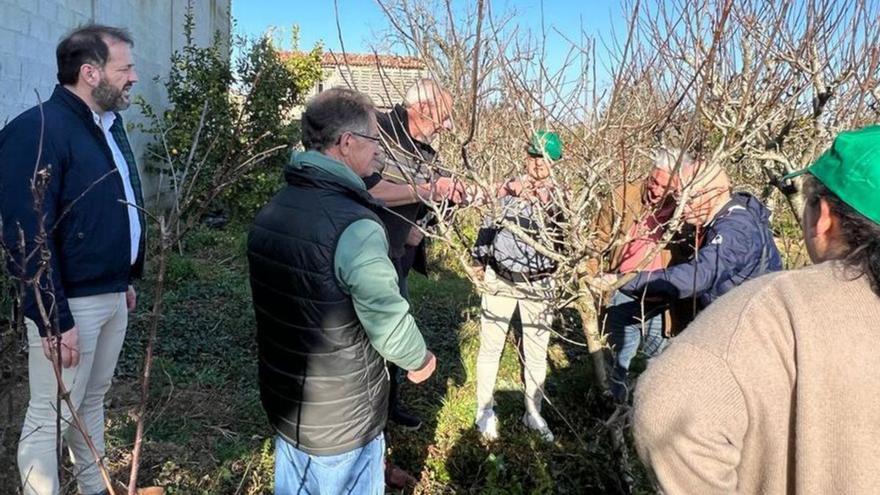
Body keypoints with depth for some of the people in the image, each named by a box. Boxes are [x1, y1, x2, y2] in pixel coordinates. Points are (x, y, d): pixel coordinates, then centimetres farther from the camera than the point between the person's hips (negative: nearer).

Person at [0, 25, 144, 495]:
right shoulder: (38, 129, -18)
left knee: (92, 403, 21)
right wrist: (54, 319, -23)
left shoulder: (109, 124, 10)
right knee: (50, 418, 5)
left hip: (112, 295, 9)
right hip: (69, 302, -8)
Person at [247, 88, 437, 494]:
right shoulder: (354, 225, -27)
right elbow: (390, 325, -25)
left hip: (283, 404, 8)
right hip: (341, 421, -8)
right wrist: (420, 360, -4)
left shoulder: (271, 211, 1)